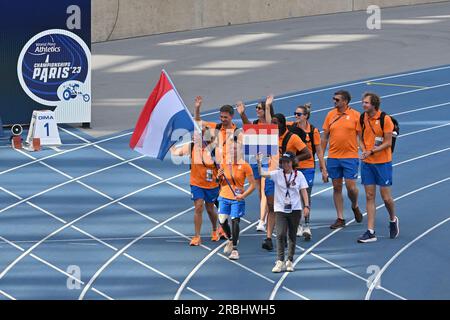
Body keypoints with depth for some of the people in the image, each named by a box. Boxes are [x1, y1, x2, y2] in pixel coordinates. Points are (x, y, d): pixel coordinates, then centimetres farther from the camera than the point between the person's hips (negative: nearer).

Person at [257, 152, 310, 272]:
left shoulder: (299, 175, 2)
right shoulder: (277, 174, 0)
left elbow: (304, 191, 2)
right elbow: (262, 173, -11)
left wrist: (306, 206, -7)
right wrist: (259, 162, -28)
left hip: (295, 209, 1)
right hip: (280, 209, -1)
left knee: (292, 235, 6)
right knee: (281, 234, -11)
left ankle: (289, 261, 15)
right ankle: (280, 261, -10)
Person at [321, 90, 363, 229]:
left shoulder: (355, 115, -3)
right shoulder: (331, 115, 6)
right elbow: (325, 137, 11)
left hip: (350, 156, -3)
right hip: (333, 157, 3)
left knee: (351, 186, -6)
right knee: (337, 187, 5)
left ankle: (355, 206, 26)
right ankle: (340, 219, 11)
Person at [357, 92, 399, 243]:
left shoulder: (385, 119, -11)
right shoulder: (362, 118, 3)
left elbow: (388, 142, -11)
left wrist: (372, 151, -21)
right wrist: (364, 150, -9)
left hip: (383, 162, -4)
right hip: (367, 162, 4)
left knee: (386, 197, 0)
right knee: (369, 196, 2)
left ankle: (393, 220, 30)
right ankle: (370, 232, 3)